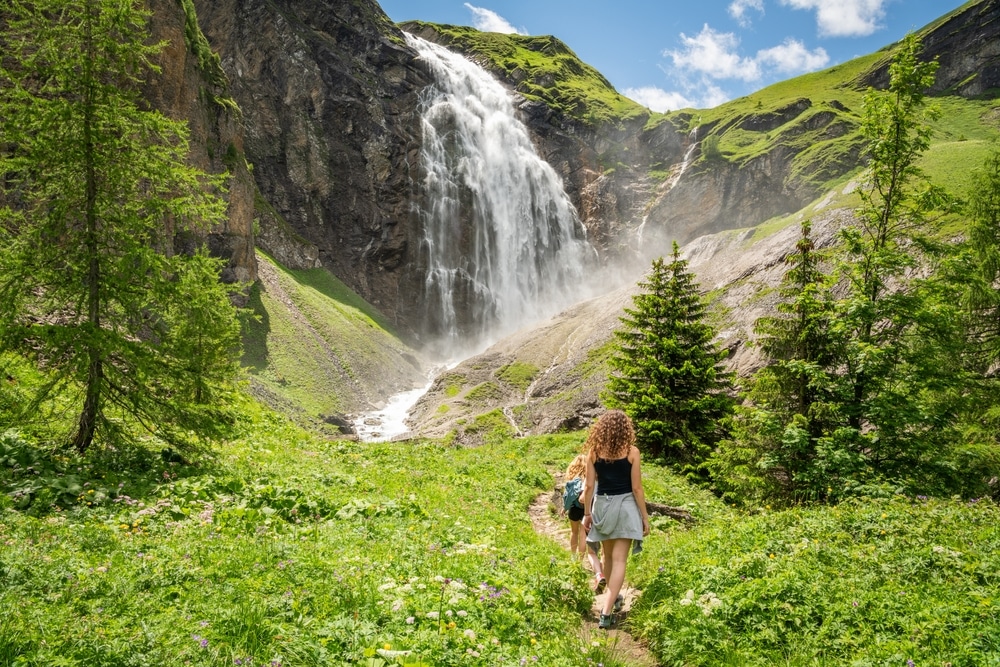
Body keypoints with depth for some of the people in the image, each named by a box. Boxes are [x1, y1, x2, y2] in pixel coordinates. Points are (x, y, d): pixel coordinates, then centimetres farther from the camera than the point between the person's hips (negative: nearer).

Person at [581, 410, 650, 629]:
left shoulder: (594, 451, -2)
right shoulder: (631, 451, -8)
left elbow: (589, 486, -2)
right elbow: (636, 488, -7)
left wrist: (587, 513, 8)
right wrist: (645, 517, 1)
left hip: (602, 506, 3)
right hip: (625, 506, -3)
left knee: (608, 556, 21)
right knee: (619, 560, -2)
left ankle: (613, 597, 39)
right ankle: (606, 612, -10)